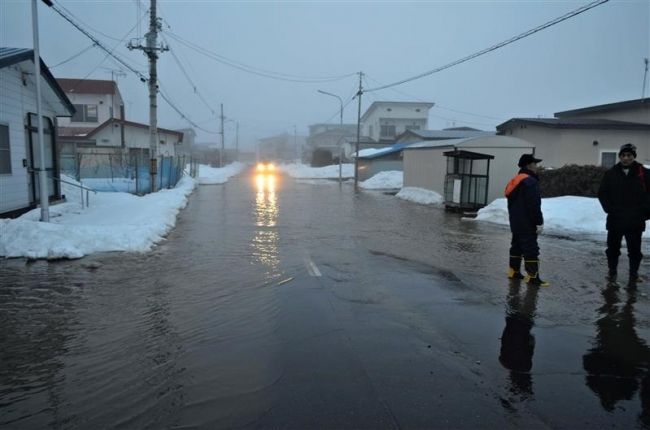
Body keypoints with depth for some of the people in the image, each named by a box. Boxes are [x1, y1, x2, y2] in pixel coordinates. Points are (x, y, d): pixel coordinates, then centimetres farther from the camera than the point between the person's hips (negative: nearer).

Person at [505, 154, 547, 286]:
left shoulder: (515, 181, 15)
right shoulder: (530, 181, -17)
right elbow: (533, 205, -22)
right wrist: (539, 222, -17)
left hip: (515, 222, 10)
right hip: (527, 224, -10)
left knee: (517, 245, 16)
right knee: (531, 249, -8)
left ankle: (514, 271, 21)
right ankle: (532, 276, -7)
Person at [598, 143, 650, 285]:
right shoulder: (611, 173, 1)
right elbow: (602, 193, 6)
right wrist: (609, 209, -4)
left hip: (635, 221, -1)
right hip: (615, 220, 1)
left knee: (635, 250, 8)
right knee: (613, 248, 10)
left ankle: (634, 274, 21)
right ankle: (612, 272, 24)